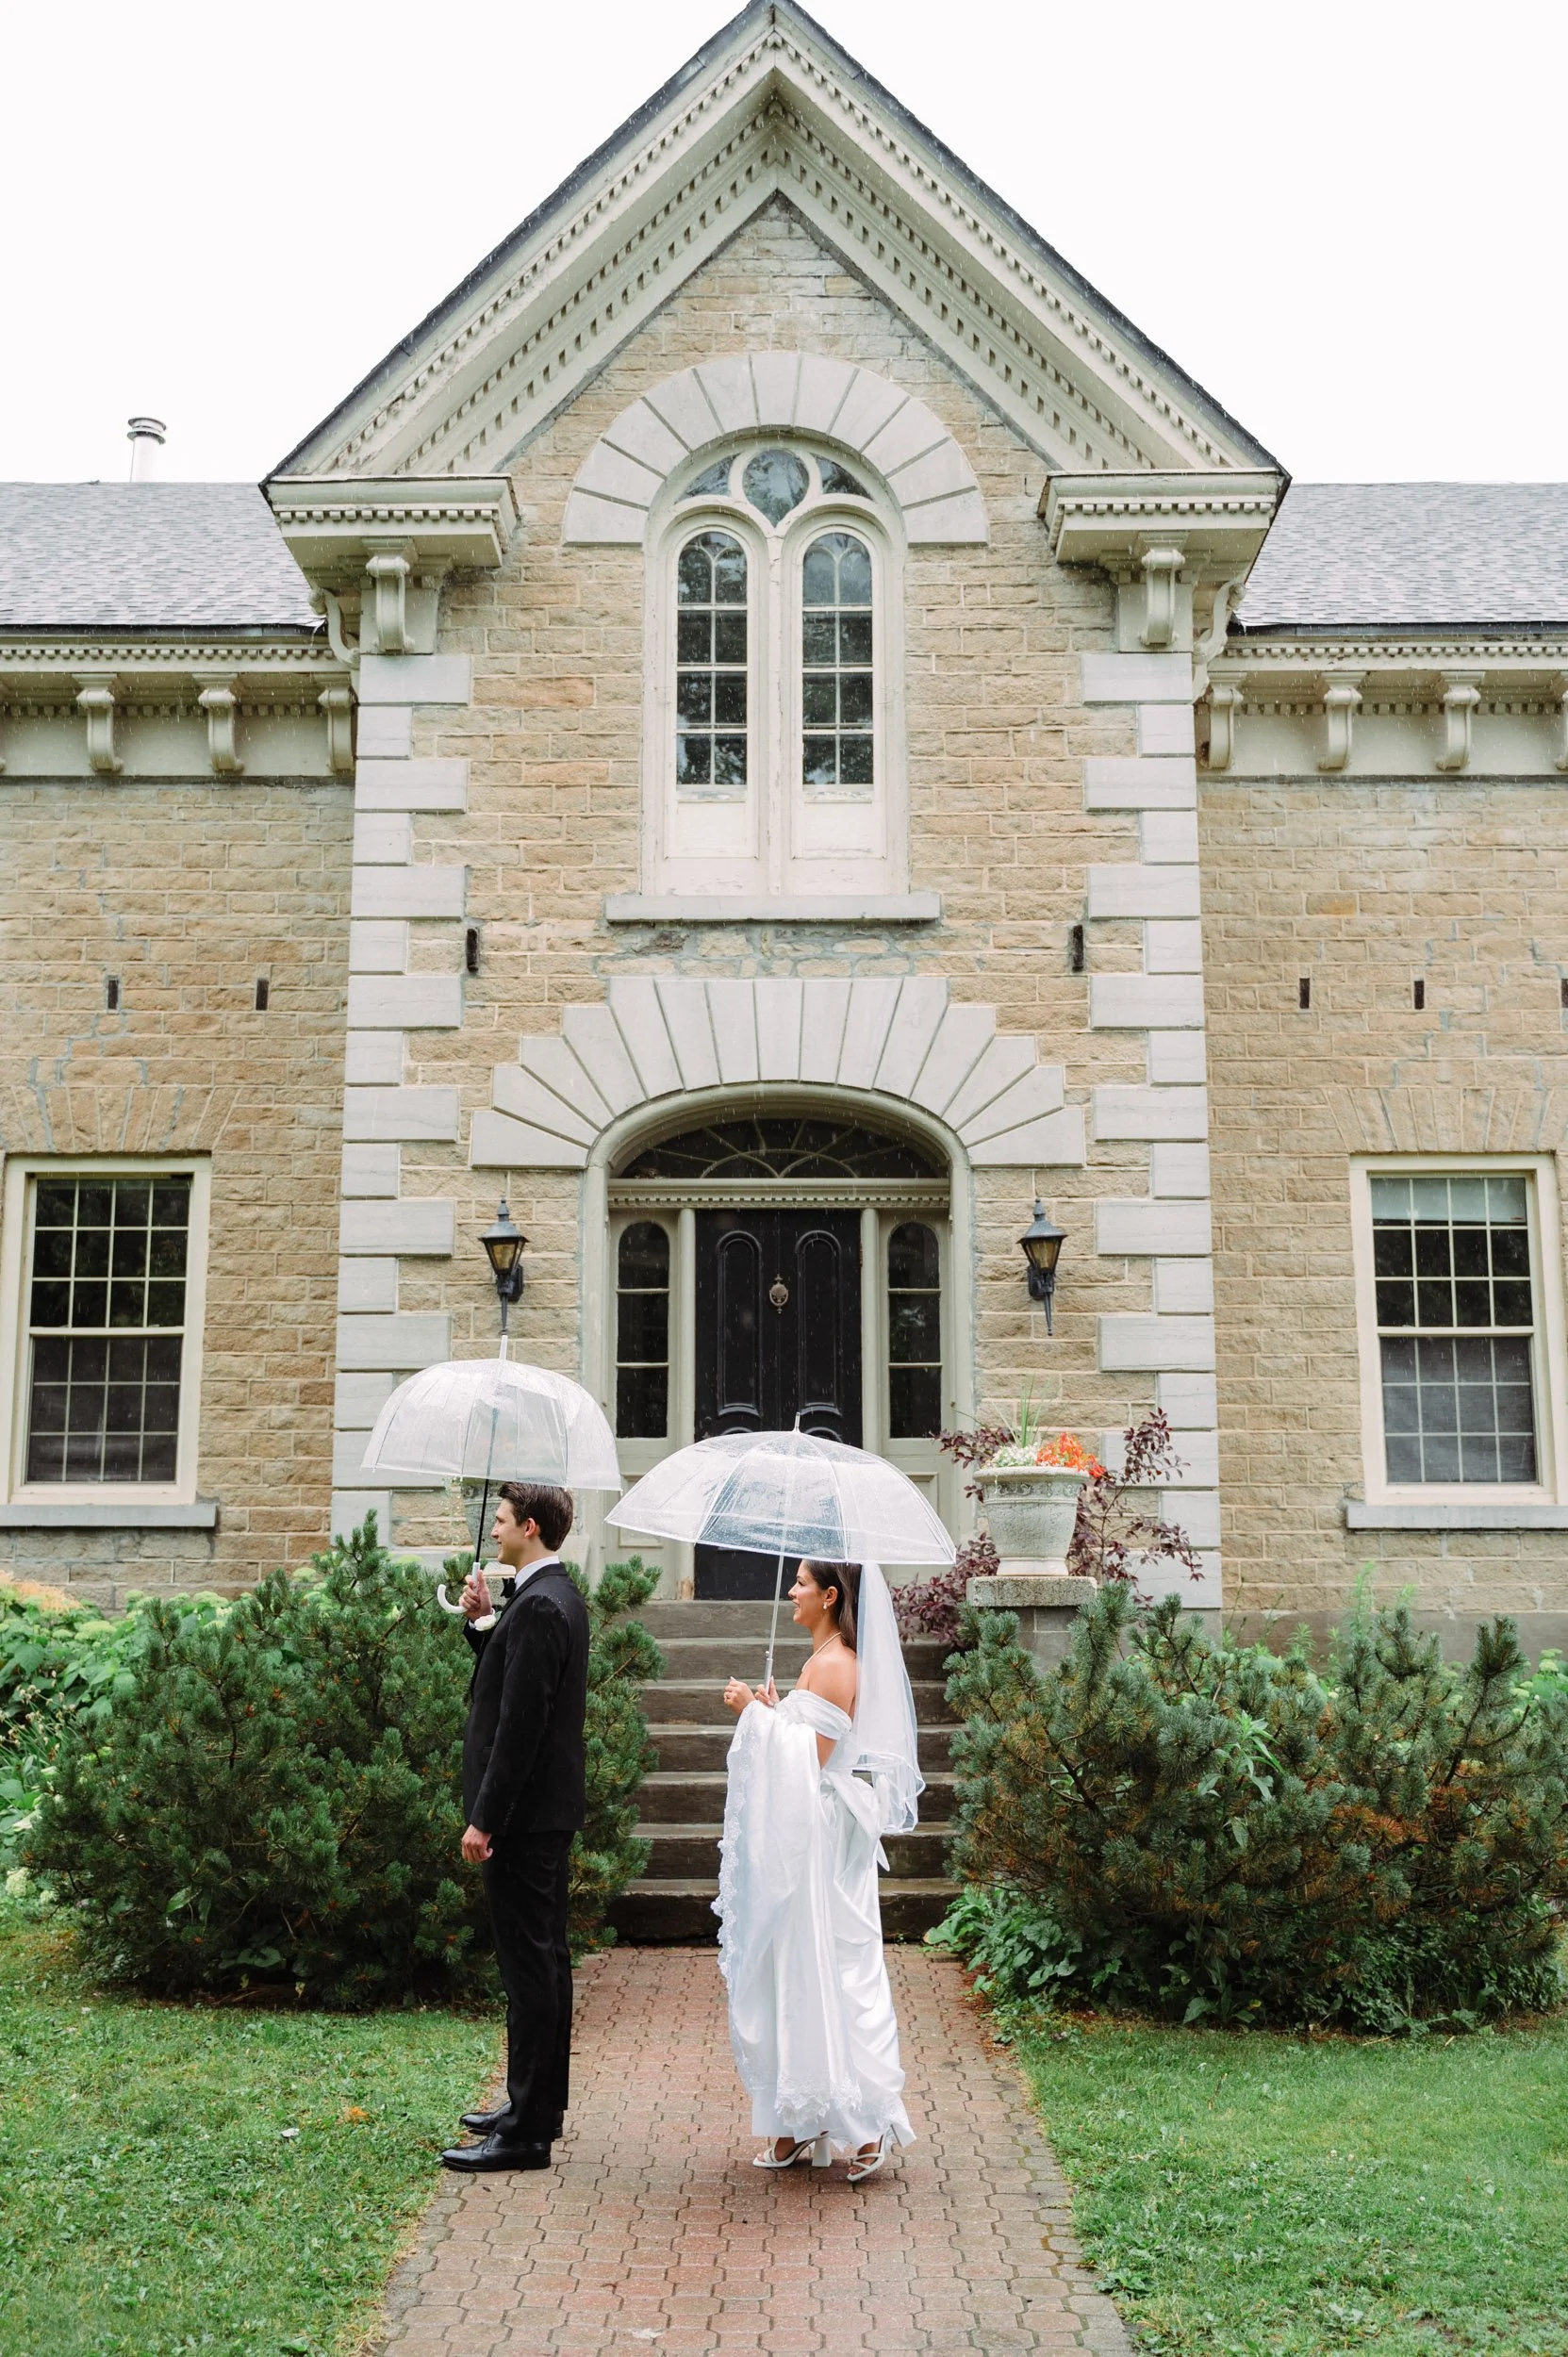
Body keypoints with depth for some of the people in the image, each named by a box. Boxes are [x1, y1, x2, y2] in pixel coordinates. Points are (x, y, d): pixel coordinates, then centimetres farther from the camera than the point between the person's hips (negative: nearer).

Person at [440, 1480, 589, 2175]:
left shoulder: (539, 1607, -20)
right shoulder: (557, 1596, 12)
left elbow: (520, 1724, -23)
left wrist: (485, 1820, -21)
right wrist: (484, 1622, 6)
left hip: (523, 1814, -11)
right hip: (545, 1812, 11)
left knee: (529, 1967, -4)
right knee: (543, 1960, 18)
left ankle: (526, 2132, 3)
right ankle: (539, 2104, 29)